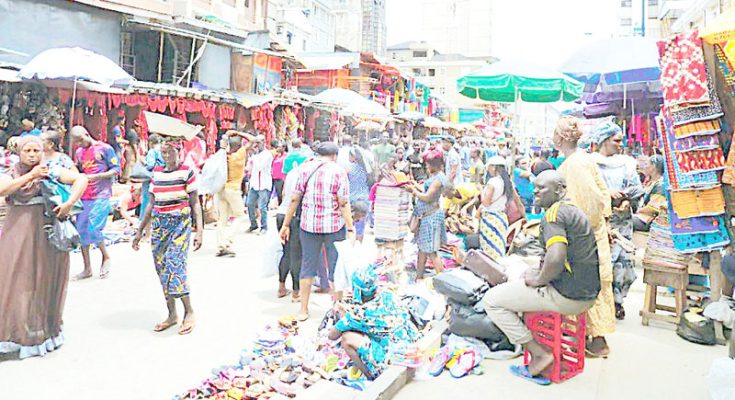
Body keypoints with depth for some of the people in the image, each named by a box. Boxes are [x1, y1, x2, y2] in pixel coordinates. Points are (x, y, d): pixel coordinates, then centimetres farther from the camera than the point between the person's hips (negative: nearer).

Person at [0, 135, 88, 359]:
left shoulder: (51, 172, 4)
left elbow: (81, 179, -7)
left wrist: (69, 203, -18)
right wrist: (30, 175, -16)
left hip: (45, 235, 0)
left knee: (44, 281, 7)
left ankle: (43, 331, 20)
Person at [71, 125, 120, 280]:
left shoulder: (105, 148, -3)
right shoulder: (79, 152, 15)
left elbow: (116, 169, -6)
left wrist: (96, 176, -17)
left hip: (101, 196, -6)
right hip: (84, 197, 6)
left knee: (93, 229, -14)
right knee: (81, 230, 5)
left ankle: (106, 257, 13)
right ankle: (87, 269, 14)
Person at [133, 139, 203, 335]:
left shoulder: (187, 172, -4)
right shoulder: (157, 172, 10)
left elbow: (195, 203, -4)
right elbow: (151, 204, 15)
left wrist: (199, 230, -12)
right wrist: (140, 230, 15)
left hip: (180, 223, -5)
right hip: (159, 224, 6)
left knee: (174, 265, -15)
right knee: (162, 269, 5)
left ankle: (189, 311, 1)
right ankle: (172, 315, 16)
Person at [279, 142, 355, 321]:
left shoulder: (305, 169, 4)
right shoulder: (338, 171, -5)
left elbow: (295, 199, 4)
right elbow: (344, 204, -10)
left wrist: (286, 224, 9)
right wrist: (350, 228, -8)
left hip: (308, 226, 3)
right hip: (334, 227, -2)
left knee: (307, 267, 13)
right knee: (335, 269, 10)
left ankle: (303, 310, 19)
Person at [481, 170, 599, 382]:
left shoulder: (554, 213, -16)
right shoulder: (573, 210, 16)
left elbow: (555, 259, -30)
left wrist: (538, 280, -12)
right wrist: (540, 271, 13)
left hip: (567, 296, -10)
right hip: (587, 293, 10)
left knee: (491, 300, -3)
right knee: (525, 275, 32)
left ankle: (539, 353, 0)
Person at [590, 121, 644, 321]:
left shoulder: (626, 163, 13)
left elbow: (637, 188, 9)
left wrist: (627, 202, -9)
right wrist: (606, 193, -18)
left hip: (623, 220, 4)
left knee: (623, 260, 1)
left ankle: (617, 301, 15)